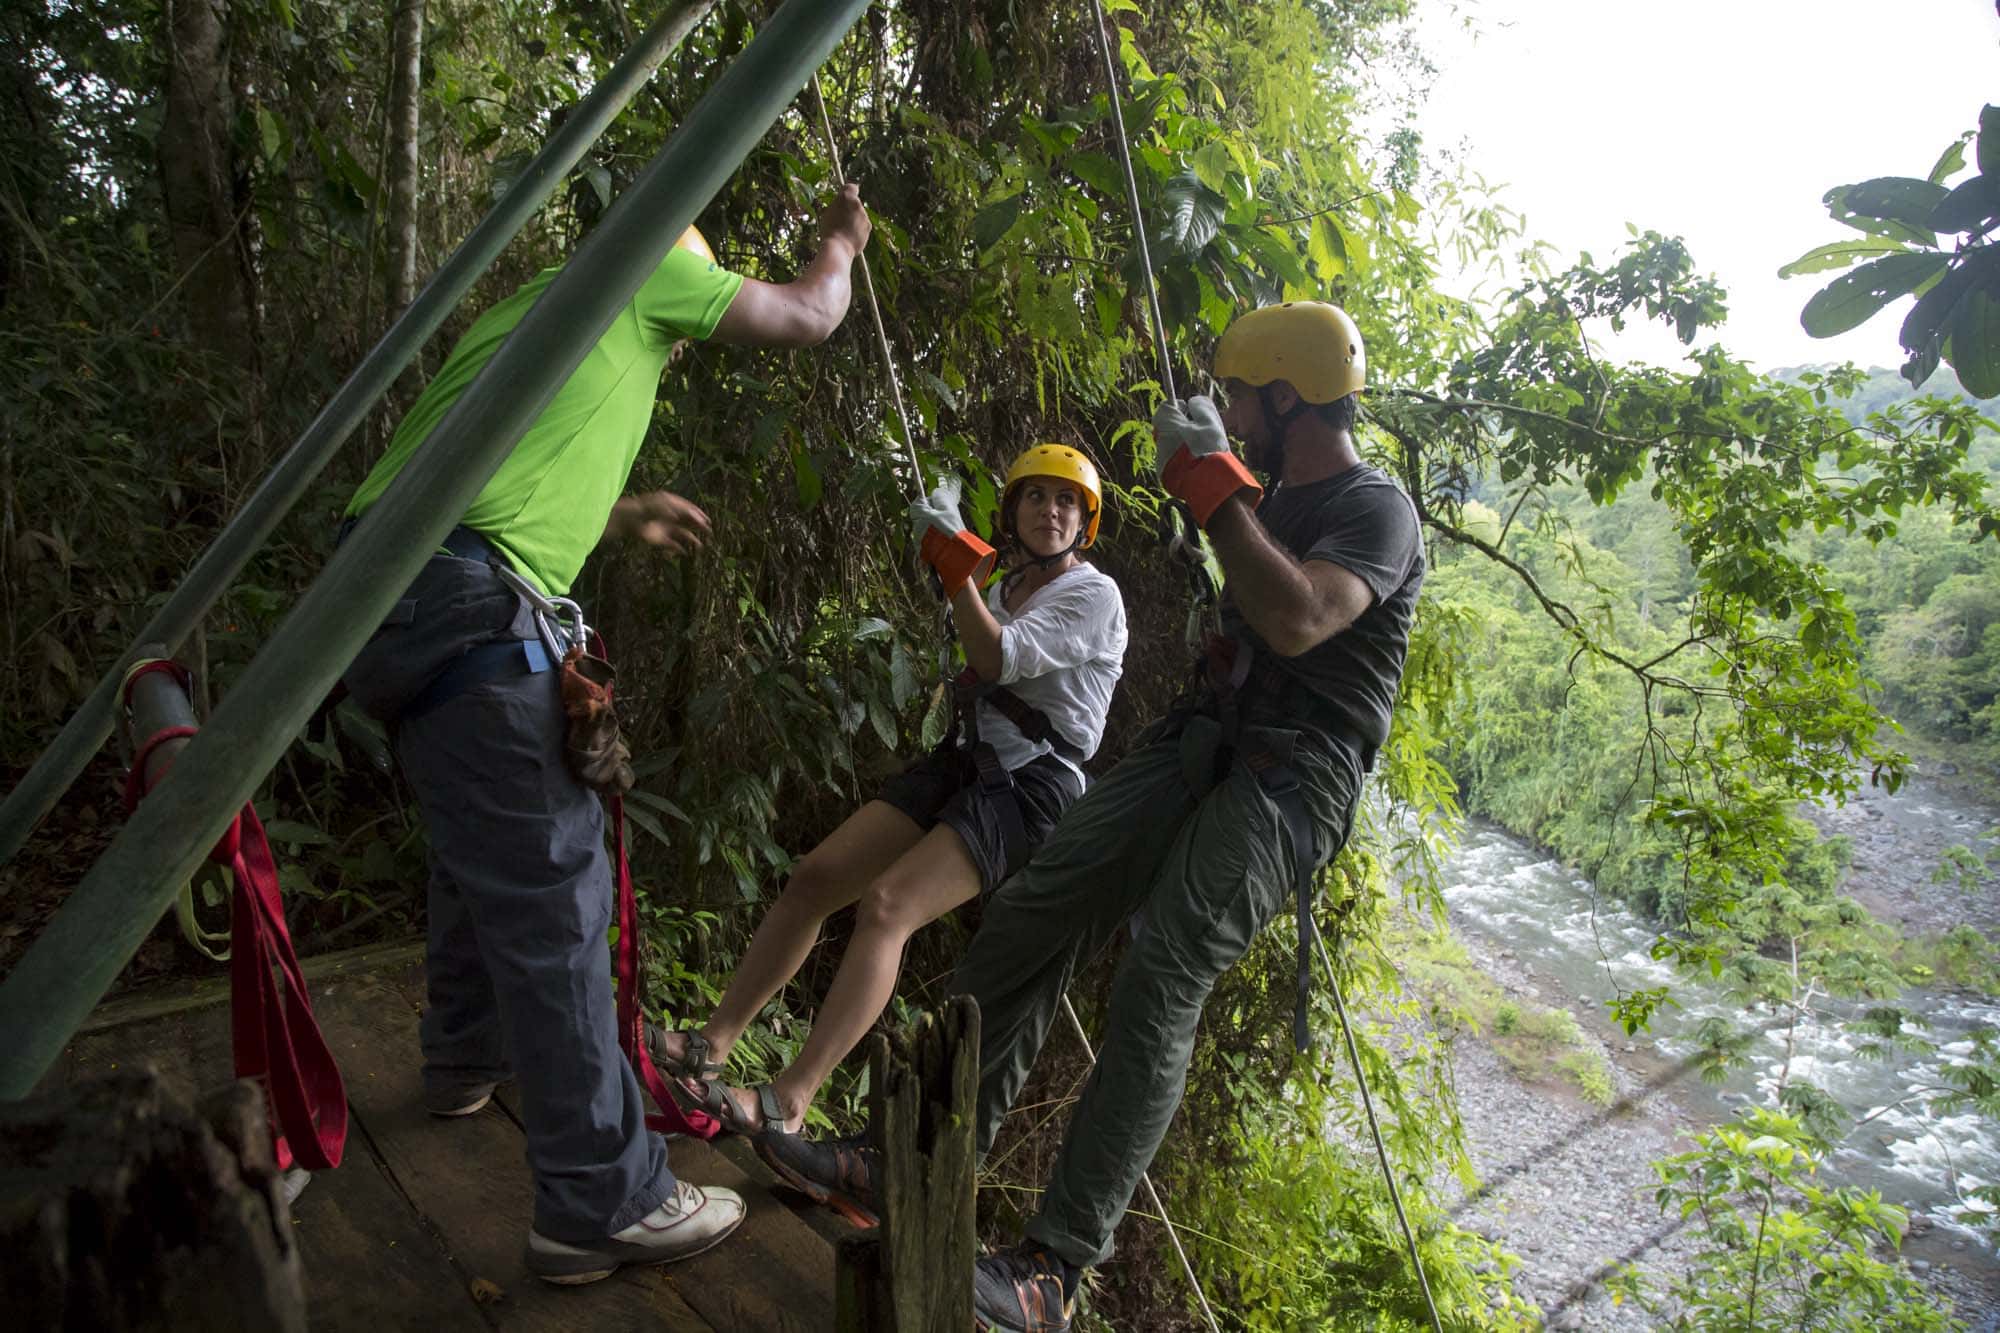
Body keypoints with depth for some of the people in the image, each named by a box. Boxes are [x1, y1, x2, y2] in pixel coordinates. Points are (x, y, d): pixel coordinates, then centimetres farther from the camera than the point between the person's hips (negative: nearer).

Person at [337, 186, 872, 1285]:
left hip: (391, 594, 10)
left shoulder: (533, 307, 29)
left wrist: (627, 516, 43)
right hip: (467, 606, -10)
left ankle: (466, 1058, 45)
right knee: (549, 890, -8)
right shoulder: (641, 271, 7)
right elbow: (808, 318, 14)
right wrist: (840, 243, 34)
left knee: (483, 851, 25)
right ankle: (601, 1204, -1)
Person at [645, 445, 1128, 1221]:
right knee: (816, 876, -7)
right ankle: (712, 1045, -2)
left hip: (1030, 789, -8)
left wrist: (955, 560, -18)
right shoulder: (1008, 588, 19)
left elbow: (999, 660, -17)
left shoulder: (1095, 595, -5)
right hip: (964, 763, 8)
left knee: (886, 905, -27)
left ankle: (785, 1107, -31)